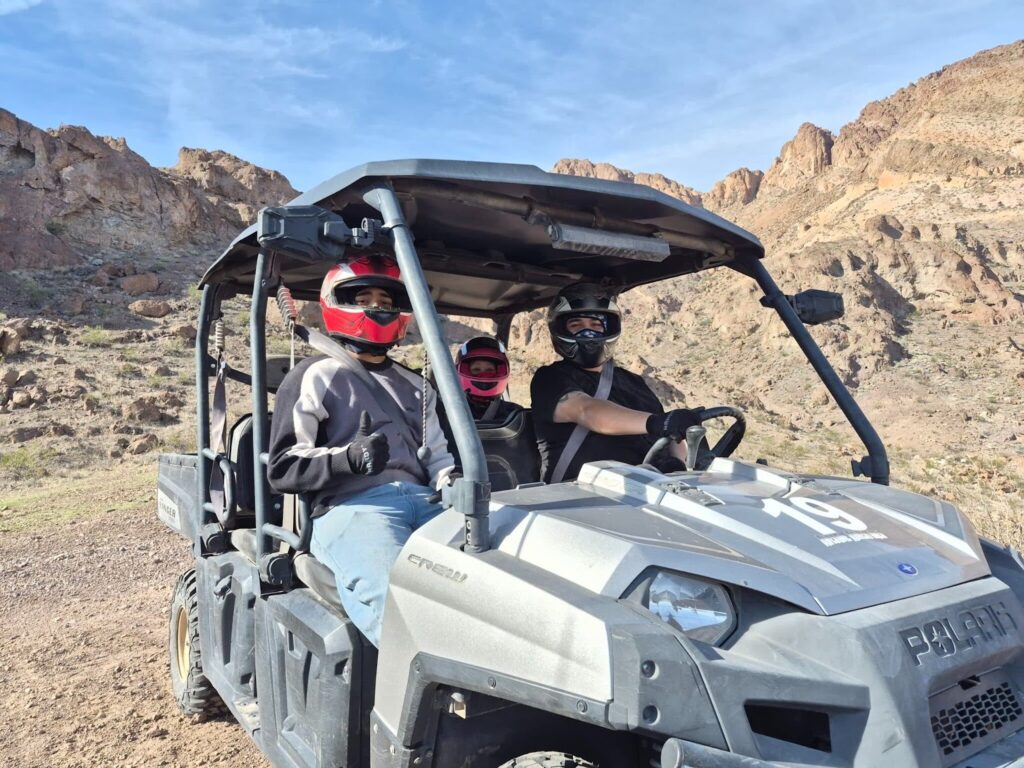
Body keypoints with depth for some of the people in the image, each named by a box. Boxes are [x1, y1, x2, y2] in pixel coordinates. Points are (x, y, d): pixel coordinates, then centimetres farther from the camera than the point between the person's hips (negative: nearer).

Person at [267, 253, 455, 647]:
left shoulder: (415, 387, 30)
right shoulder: (315, 377, 13)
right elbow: (283, 469, 4)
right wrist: (349, 458, -16)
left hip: (424, 501, 5)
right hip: (351, 506, -5)